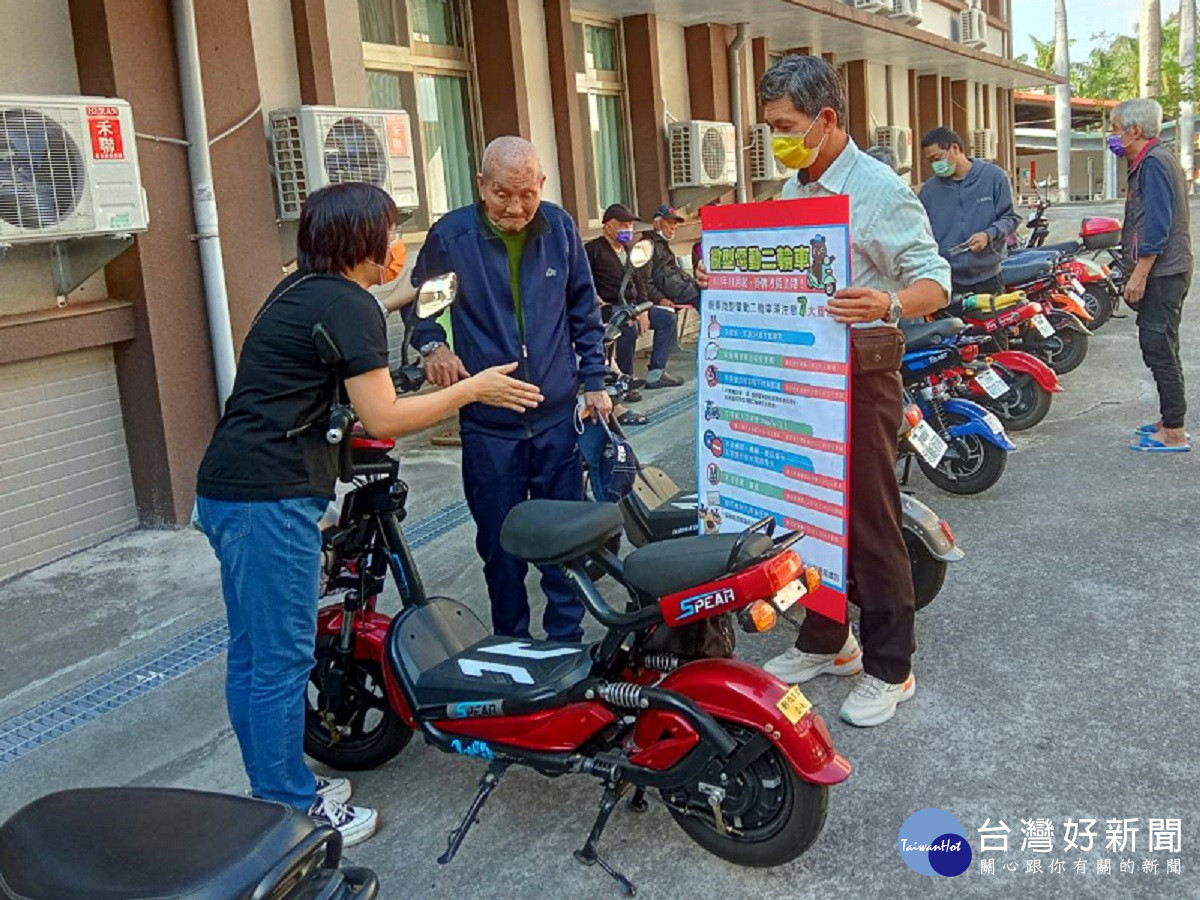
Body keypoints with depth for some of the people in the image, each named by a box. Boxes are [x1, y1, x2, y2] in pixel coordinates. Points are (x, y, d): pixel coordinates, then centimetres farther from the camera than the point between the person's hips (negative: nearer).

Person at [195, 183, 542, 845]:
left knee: (252, 652, 17)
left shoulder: (303, 289, 16)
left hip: (228, 490, 11)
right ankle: (289, 815, 13)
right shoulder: (346, 304, -13)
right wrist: (474, 388, -7)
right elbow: (384, 419, -16)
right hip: (271, 497, -10)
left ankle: (273, 788, 31)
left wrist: (405, 299, 45)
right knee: (283, 658, 0)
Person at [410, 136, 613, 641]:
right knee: (500, 543, 7)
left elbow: (584, 310, 11)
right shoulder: (451, 235, -7)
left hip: (558, 416, 2)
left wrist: (594, 381, 7)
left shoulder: (559, 228, 1)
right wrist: (432, 345, -9)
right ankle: (511, 647, 25)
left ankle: (566, 640, 26)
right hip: (488, 425, -2)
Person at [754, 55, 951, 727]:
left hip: (861, 373, -8)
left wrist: (888, 305, -37)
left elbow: (935, 281, -17)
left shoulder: (880, 189, -12)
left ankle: (890, 667, 12)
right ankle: (825, 641, 31)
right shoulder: (791, 192, 13)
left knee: (872, 524, -2)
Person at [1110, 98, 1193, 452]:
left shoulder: (1153, 162, -14)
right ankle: (1169, 421, 25)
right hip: (1165, 272, 11)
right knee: (1161, 350, 16)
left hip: (1161, 273, -11)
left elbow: (1157, 226, -21)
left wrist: (1139, 275, -22)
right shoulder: (1154, 159, 18)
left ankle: (1174, 434, -3)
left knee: (1159, 350, -8)